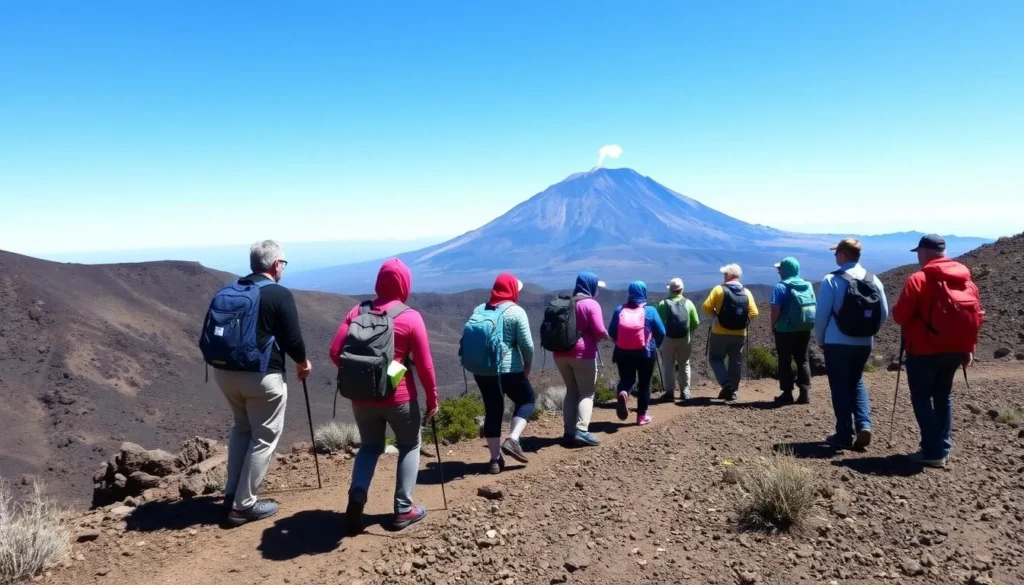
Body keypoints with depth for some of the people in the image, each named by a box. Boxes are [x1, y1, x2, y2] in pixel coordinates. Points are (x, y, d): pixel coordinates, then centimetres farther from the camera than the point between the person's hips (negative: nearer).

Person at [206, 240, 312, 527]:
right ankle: (244, 505, 11)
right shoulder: (280, 295, -10)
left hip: (224, 371, 7)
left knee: (242, 428, 26)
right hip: (262, 376, -7)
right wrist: (302, 362, 9)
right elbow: (292, 338, -10)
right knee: (264, 437, 7)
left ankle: (232, 494, 29)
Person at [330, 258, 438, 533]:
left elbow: (335, 351, -3)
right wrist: (432, 397, 2)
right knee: (410, 446, 17)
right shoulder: (410, 317, -10)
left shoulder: (358, 311, 0)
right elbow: (424, 364, -9)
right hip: (399, 396, -3)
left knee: (370, 446, 22)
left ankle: (356, 498, 0)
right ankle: (403, 509, 16)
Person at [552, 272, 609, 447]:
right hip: (583, 354, -6)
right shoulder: (591, 304, -7)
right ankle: (581, 431, -11)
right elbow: (599, 332, -15)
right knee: (586, 393, 1)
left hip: (561, 353, 6)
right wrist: (606, 336, 4)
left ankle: (569, 431, 10)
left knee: (571, 391, 14)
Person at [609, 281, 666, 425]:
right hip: (645, 352, -1)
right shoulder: (649, 310, -2)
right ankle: (642, 415, 16)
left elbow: (611, 332, 3)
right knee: (644, 383, 13)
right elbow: (661, 332, -2)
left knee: (626, 379, 16)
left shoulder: (619, 310, 2)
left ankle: (623, 393, -18)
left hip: (623, 353, 1)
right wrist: (655, 346, 17)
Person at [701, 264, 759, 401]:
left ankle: (726, 384, -7)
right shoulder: (746, 292, 2)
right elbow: (754, 314, 0)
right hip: (740, 334, 3)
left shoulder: (719, 289, -8)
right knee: (736, 363, 12)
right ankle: (732, 391, 16)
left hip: (720, 333, -3)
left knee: (715, 358, 11)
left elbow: (706, 308, -12)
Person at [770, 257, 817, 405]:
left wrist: (773, 325, -5)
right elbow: (814, 307, 9)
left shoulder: (781, 287, -11)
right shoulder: (808, 286, 8)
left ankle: (787, 394, 5)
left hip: (786, 330, -5)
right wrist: (806, 323, 15)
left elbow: (776, 308, -17)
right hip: (805, 329, 6)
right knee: (802, 360, 12)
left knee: (785, 361, 3)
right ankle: (805, 393, 8)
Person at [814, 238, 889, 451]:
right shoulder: (874, 280, 3)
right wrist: (868, 332, 18)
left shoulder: (832, 280, -12)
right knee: (857, 383, 21)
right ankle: (864, 425, 5)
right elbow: (884, 313, 6)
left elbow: (821, 314, -12)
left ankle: (844, 435, 8)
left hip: (837, 343, -5)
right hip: (864, 344, 5)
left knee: (840, 387, 6)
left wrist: (820, 340, 2)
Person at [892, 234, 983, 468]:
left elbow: (900, 315, -13)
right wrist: (969, 348, 13)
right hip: (956, 348, 7)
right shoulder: (966, 279, 8)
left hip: (925, 349, -6)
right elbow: (977, 316, 9)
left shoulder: (919, 279, -12)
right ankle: (943, 448, 20)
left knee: (921, 398, 2)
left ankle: (933, 452, -1)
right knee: (943, 396, 18)